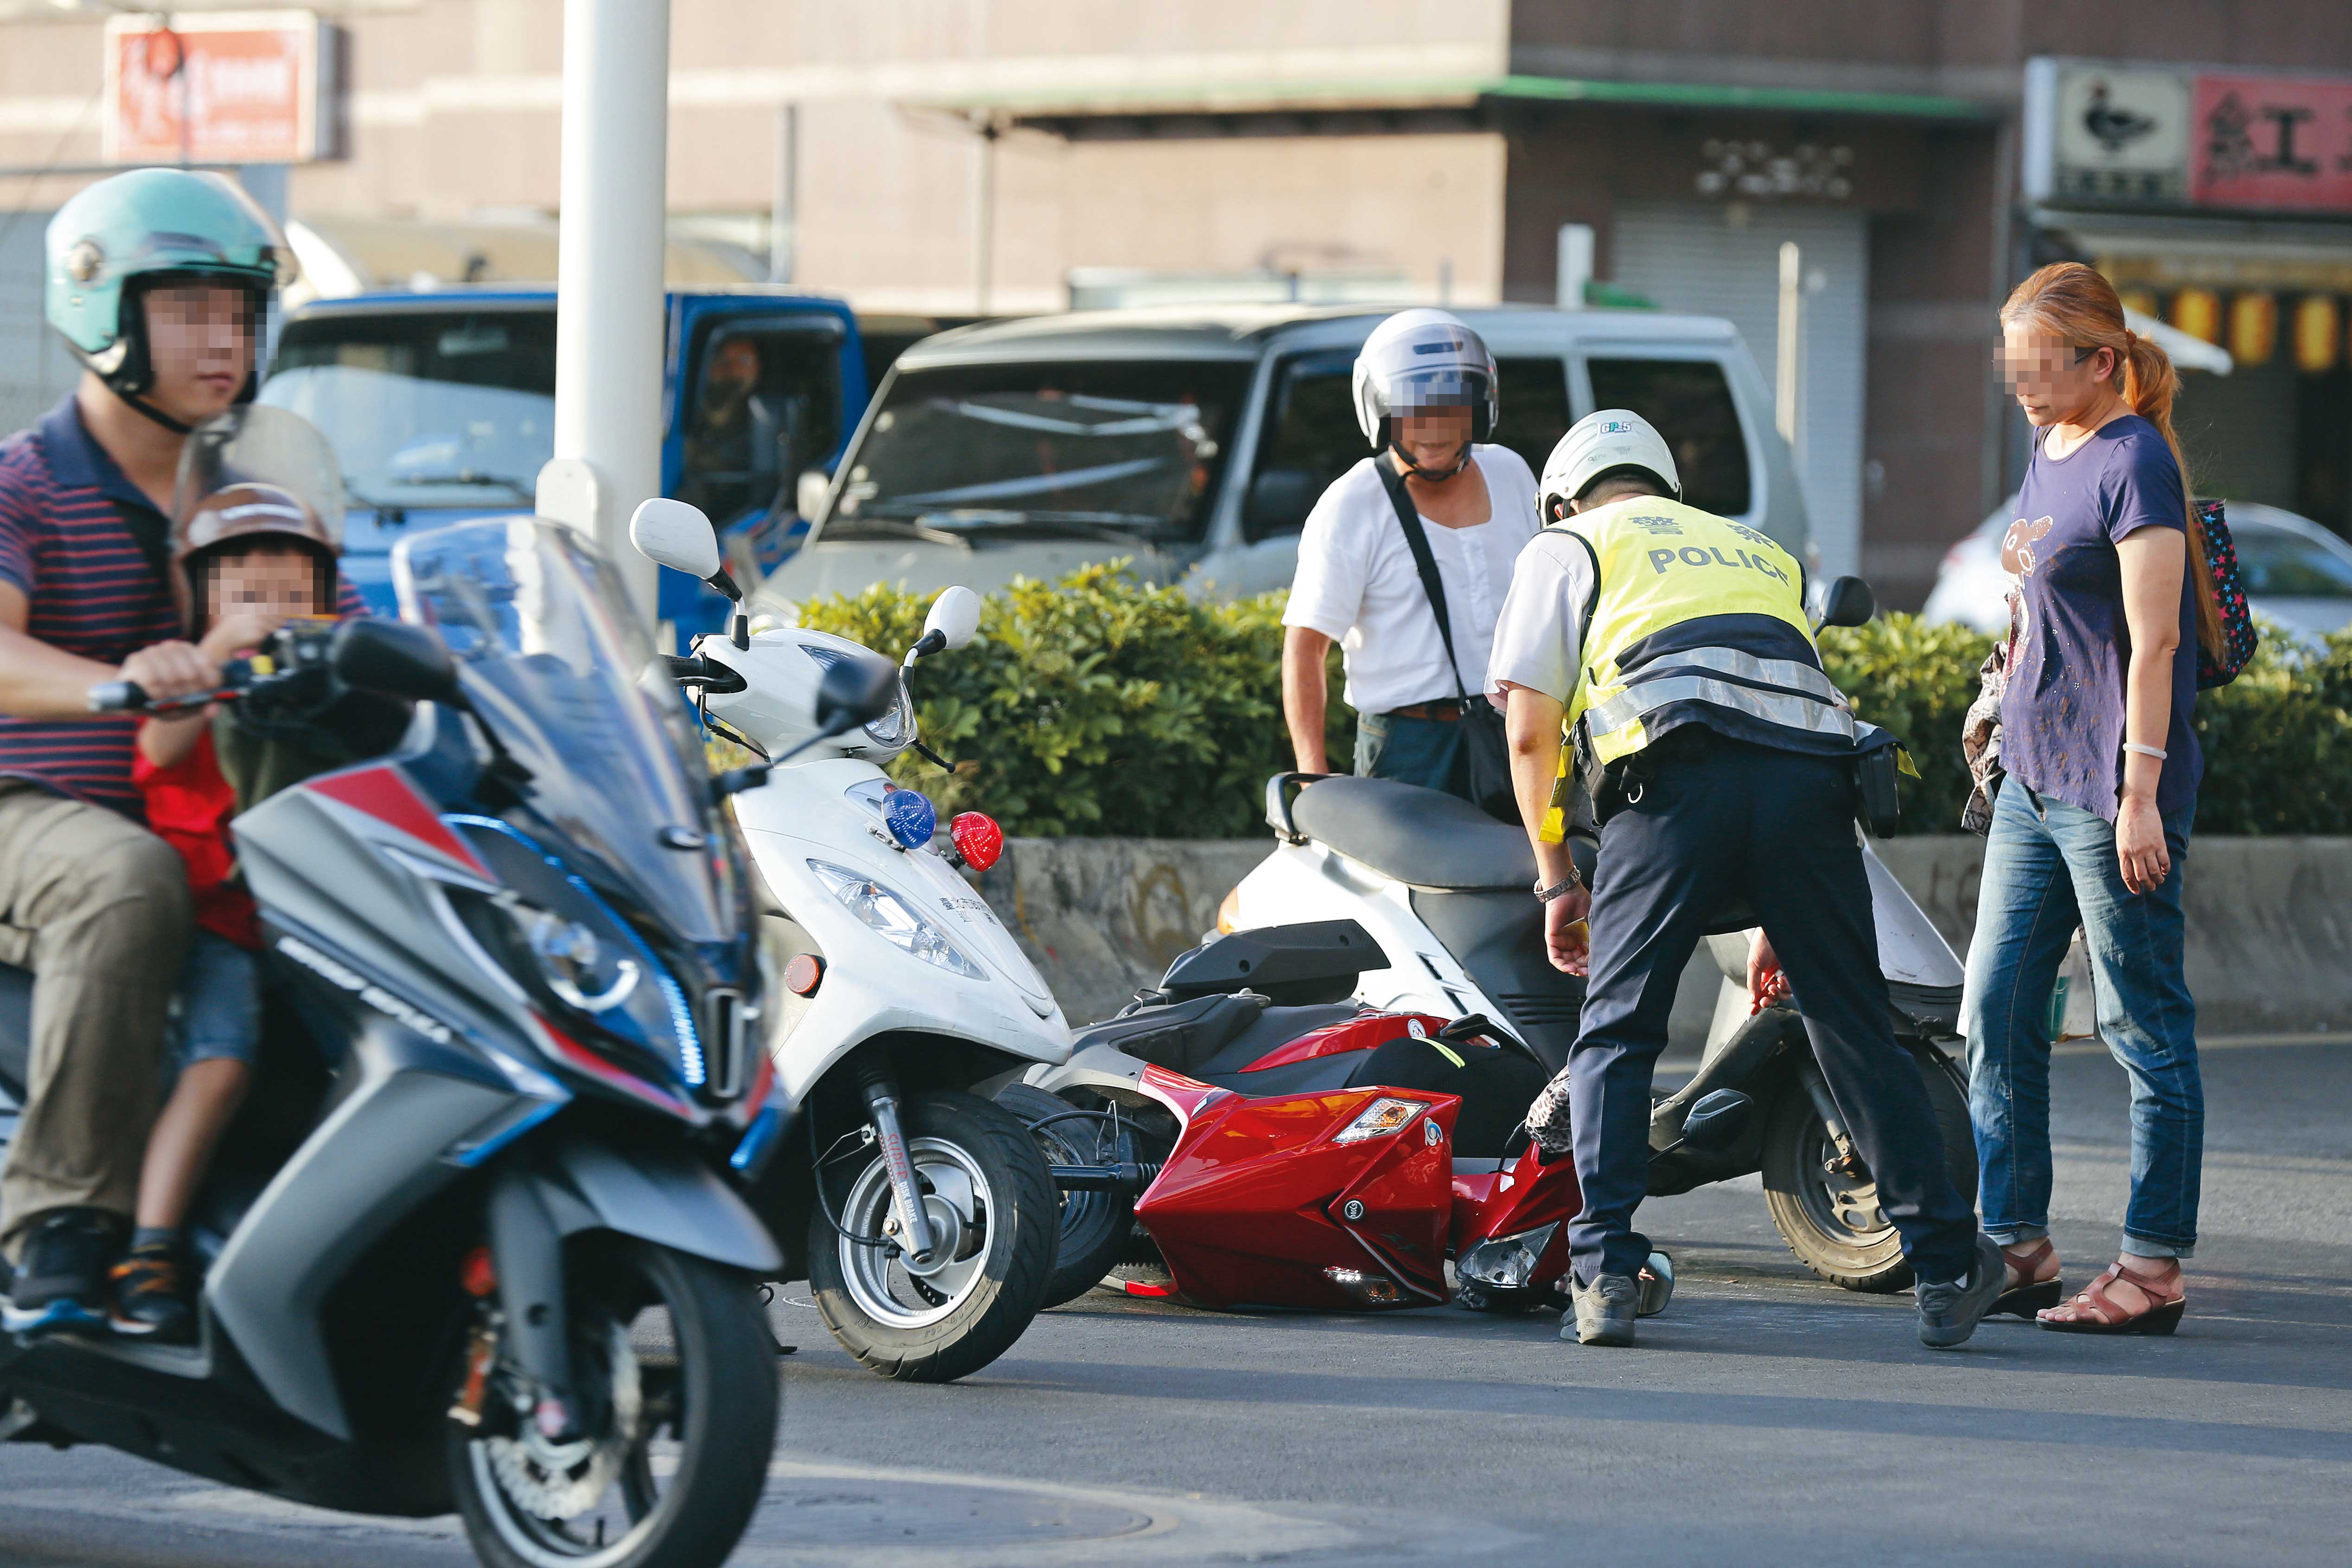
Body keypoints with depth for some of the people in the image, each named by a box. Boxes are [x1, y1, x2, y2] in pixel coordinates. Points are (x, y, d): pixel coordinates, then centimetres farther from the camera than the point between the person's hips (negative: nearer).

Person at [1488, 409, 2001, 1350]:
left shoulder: (1565, 548, 25)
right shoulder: (1762, 554, 38)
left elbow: (1530, 729, 14)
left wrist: (1556, 878, 23)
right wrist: (1781, 918, 37)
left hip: (1678, 777, -4)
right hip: (1815, 770, 4)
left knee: (1616, 1032, 4)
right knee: (1855, 1030, 9)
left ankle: (1604, 1270, -8)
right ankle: (1945, 1267, 8)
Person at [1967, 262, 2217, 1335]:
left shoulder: (2135, 462, -12)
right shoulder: (2047, 454, 14)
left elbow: (2153, 643, -17)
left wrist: (2141, 793, -20)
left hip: (2109, 783, -9)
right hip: (2034, 775, 9)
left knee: (2145, 1026, -3)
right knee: (1997, 1013, 8)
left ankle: (2154, 1269, 0)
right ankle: (2018, 1246, 15)